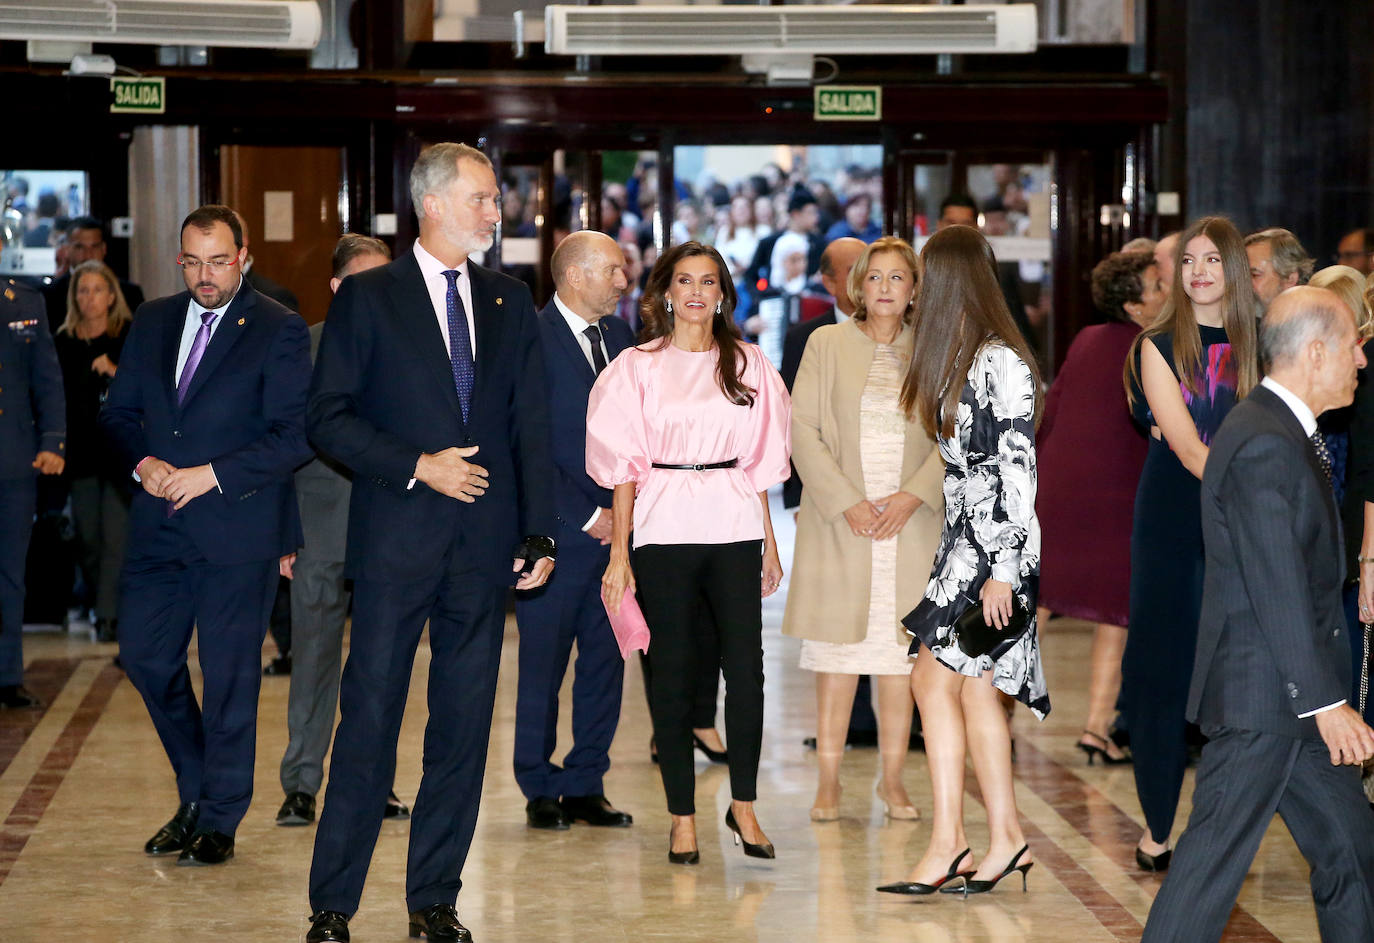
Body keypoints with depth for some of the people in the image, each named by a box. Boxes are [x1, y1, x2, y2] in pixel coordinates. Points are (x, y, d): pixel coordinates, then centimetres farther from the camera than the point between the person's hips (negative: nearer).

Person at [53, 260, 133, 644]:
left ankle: (110, 616, -7)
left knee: (115, 535, -9)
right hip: (81, 451, 3)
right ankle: (99, 608, 20)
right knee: (88, 536, 6)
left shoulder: (132, 337, 1)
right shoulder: (63, 342, 8)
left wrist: (117, 372, -18)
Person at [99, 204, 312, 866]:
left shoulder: (278, 331, -5)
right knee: (145, 658, 7)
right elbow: (118, 411, 15)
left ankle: (219, 821, 14)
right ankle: (195, 793, 28)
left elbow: (295, 435, -11)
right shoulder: (153, 322, 11)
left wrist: (212, 475, -17)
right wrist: (142, 461, -6)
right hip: (159, 527, 5)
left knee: (229, 676, 1)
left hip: (237, 529, -5)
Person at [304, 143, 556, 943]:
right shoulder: (369, 297, 1)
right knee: (370, 718, -2)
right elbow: (329, 418, -3)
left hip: (485, 544, 4)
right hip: (397, 539, -4)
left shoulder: (510, 303, 13)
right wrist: (417, 467, -13)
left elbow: (532, 423, 11)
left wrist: (539, 532, 3)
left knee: (464, 726, 6)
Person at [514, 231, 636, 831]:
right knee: (543, 665, 3)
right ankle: (540, 792, 15)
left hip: (615, 528, 6)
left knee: (605, 662, 8)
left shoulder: (618, 336, 12)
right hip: (556, 533, -6)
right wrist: (585, 516, -12)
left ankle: (585, 787, 17)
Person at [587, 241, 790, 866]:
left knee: (746, 667, -5)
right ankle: (682, 817, 8)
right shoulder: (638, 368, 5)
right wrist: (619, 553, -3)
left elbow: (760, 462, 14)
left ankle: (744, 806, 10)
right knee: (673, 672, 1)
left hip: (735, 528, 2)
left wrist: (769, 544, 10)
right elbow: (626, 467, 2)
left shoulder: (748, 365, 12)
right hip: (664, 528, -2)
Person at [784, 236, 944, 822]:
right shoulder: (827, 344, 4)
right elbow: (802, 428, -2)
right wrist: (846, 502, -11)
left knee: (901, 652, 3)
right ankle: (828, 781, 5)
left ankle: (893, 780, 10)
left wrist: (914, 494, -11)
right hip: (841, 525, -1)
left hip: (911, 524, 1)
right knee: (838, 652, -1)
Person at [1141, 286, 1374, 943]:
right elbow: (1278, 587, -22)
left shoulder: (1283, 433, 14)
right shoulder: (1265, 445, -19)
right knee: (1215, 858, -4)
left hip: (1292, 698, 11)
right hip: (1261, 695, -11)